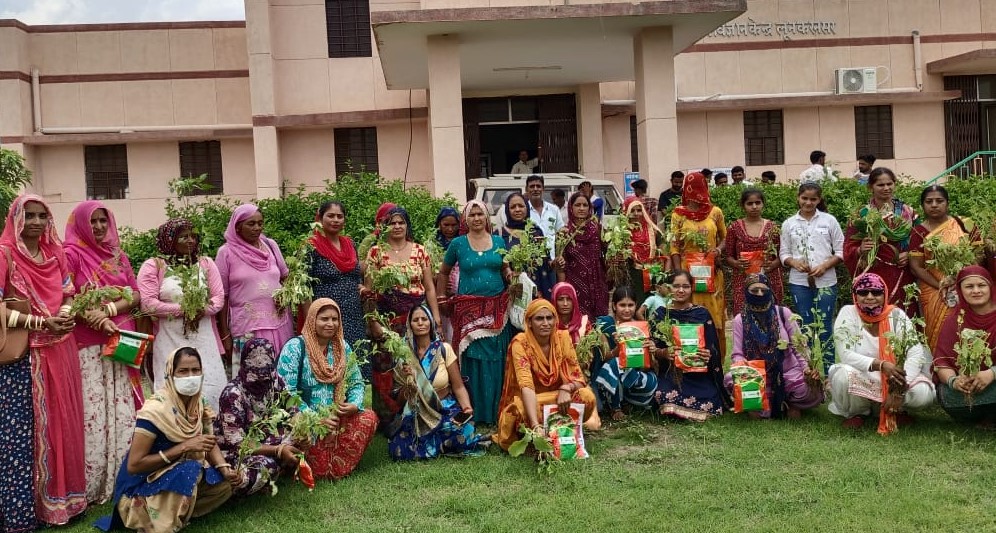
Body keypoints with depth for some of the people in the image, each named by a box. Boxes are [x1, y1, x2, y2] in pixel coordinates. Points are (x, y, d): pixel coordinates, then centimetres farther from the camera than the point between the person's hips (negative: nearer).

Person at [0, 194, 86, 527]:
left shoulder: (55, 252, 9)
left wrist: (66, 313, -5)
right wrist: (41, 322, -17)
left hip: (60, 350, 6)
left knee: (63, 422, 10)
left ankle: (62, 495, 23)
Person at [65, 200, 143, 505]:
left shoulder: (118, 255, 14)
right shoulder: (71, 254, -2)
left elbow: (136, 295, 7)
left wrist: (108, 310, -10)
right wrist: (99, 323, -17)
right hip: (88, 346, -5)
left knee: (123, 411, 7)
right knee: (94, 413, -5)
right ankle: (93, 486, 3)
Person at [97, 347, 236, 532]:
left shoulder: (199, 403, -5)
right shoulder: (156, 410, -26)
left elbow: (210, 443, 4)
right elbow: (133, 465, -26)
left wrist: (225, 469, -17)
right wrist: (184, 447, -30)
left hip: (179, 476, 7)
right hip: (142, 485, -7)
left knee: (224, 484, -10)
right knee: (190, 471, -32)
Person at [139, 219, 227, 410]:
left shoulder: (206, 264, 12)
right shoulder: (153, 266, 2)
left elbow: (219, 297, 6)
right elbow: (148, 303, -8)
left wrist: (202, 310, -15)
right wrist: (182, 309, -14)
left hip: (203, 339, 3)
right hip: (169, 341, -3)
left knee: (210, 387, -2)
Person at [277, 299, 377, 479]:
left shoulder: (342, 346, 9)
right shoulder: (295, 347, -8)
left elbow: (357, 383, 13)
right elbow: (286, 391, -15)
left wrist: (355, 405, -11)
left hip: (337, 417, 6)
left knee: (369, 418, -20)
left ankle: (339, 465, -4)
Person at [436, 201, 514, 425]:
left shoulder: (498, 242, 9)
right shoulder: (458, 244, 3)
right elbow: (443, 273, 13)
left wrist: (510, 274, -4)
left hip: (497, 308, 2)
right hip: (469, 309, -2)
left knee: (496, 360, 3)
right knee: (474, 360, -2)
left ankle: (496, 409, 15)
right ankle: (476, 412, 8)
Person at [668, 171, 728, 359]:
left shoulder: (715, 212, 5)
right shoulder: (678, 214, 1)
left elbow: (725, 238, 14)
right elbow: (674, 246, -1)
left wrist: (719, 250, -7)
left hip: (712, 272, 2)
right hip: (688, 271, -1)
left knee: (714, 315, 5)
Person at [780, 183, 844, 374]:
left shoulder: (829, 220, 2)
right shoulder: (789, 223, 6)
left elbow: (841, 251, 2)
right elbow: (783, 253, 8)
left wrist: (824, 266, -13)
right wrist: (794, 262, -12)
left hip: (825, 281, -1)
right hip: (799, 282, 2)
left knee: (825, 327, -1)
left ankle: (828, 371, 7)